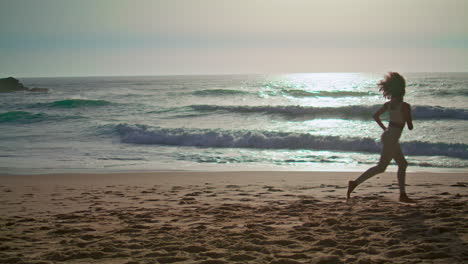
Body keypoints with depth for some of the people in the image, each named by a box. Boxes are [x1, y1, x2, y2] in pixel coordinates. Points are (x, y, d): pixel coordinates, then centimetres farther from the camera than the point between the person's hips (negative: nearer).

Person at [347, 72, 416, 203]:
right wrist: (408, 118, 10)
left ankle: (403, 195, 17)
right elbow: (410, 127, -11)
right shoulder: (405, 106, -14)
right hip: (391, 139, -9)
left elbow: (375, 116, 15)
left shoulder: (388, 104, 7)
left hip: (387, 135, 9)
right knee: (381, 167, -8)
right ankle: (355, 183, -13)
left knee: (403, 164, 15)